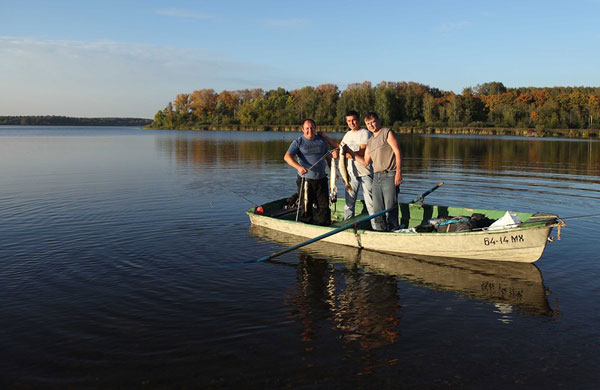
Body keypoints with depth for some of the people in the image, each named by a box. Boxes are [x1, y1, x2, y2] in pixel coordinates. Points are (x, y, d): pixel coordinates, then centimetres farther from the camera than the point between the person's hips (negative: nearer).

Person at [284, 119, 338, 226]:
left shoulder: (322, 141, 11)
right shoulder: (298, 142, -2)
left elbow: (326, 156, 22)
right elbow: (287, 157, -14)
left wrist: (332, 155, -3)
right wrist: (298, 166, -31)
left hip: (321, 179, 3)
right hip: (305, 180, -3)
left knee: (324, 206, 6)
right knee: (305, 207, 4)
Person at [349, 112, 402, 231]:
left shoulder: (387, 132, 2)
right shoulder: (370, 142, 22)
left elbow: (398, 152, -6)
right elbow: (365, 162, 23)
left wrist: (398, 172, -16)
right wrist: (350, 152, 16)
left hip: (389, 175, -7)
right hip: (376, 177, 7)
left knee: (390, 208, -8)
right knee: (377, 211, 6)